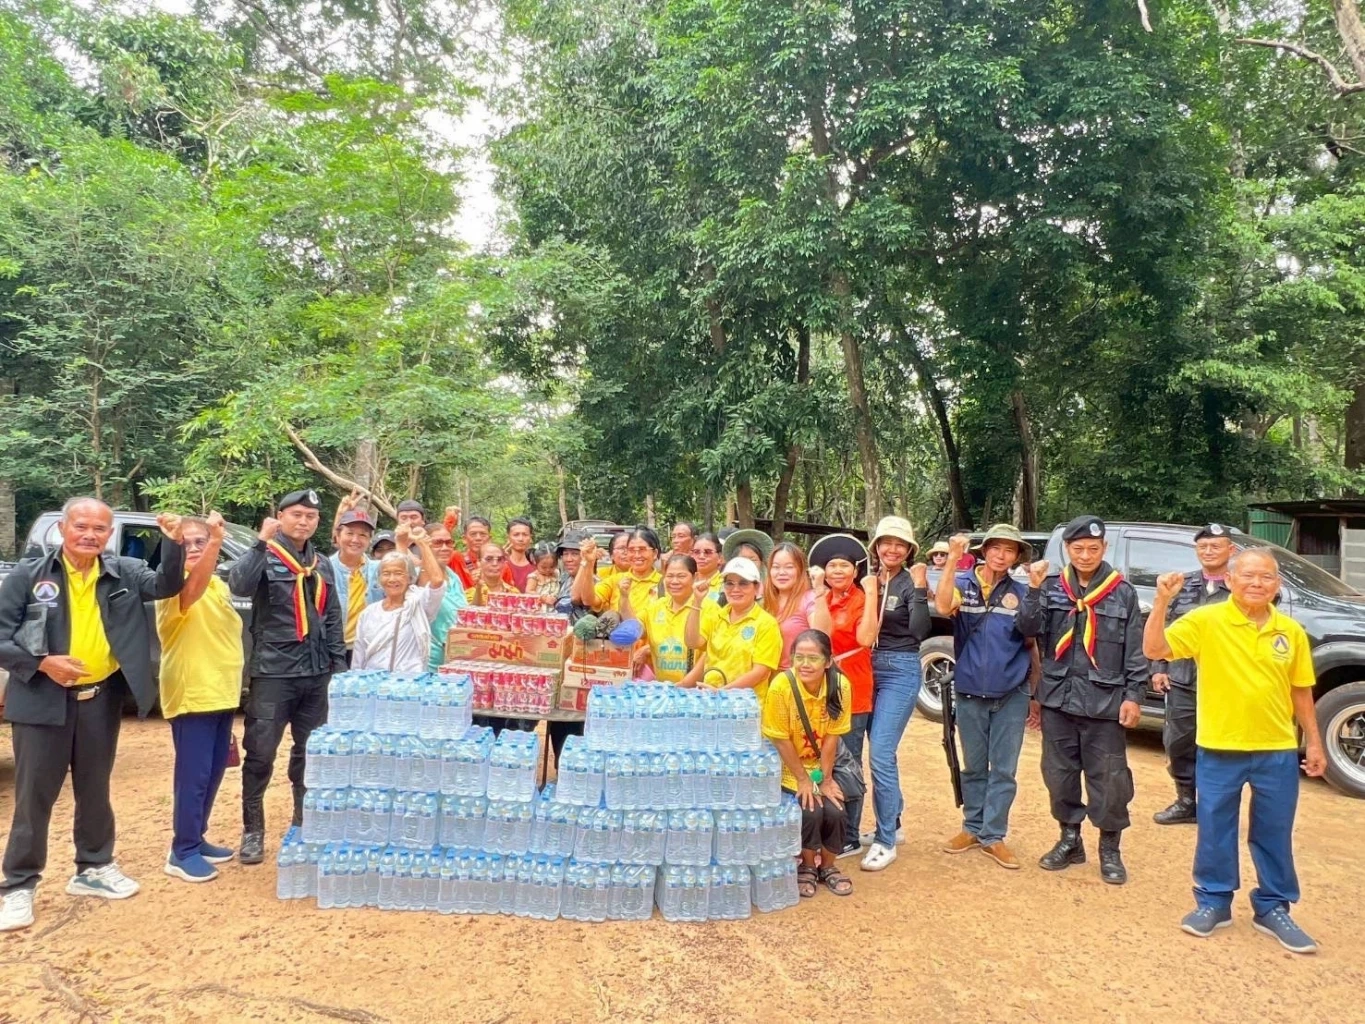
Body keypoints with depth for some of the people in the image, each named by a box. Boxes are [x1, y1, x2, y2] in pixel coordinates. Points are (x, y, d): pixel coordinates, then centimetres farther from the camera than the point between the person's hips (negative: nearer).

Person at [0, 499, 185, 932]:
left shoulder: (123, 572, 1)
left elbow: (166, 585, -12)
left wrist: (173, 543, -26)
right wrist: (40, 662, -19)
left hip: (101, 697, 3)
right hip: (43, 699, -3)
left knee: (94, 790, 15)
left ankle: (94, 868, 30)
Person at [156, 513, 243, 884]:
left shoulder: (219, 585, 13)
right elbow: (193, 589, -38)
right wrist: (216, 540, -51)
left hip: (221, 694, 8)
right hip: (191, 696, -8)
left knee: (213, 771, 15)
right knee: (193, 774, -5)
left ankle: (197, 839, 26)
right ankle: (182, 852, 5)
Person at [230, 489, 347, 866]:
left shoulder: (322, 565, 13)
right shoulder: (265, 557, -4)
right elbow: (238, 585, -26)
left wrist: (339, 665, 10)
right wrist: (262, 542, -29)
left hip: (316, 673, 5)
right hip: (273, 672, -5)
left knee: (311, 751, 14)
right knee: (260, 754, 0)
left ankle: (304, 822, 28)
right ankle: (252, 830, 14)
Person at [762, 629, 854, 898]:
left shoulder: (839, 685, -17)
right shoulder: (781, 686, -25)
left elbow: (831, 737, -11)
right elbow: (782, 741, -18)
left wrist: (825, 780, -10)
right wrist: (803, 780, -14)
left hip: (821, 766, 3)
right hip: (789, 768, -3)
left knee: (834, 811, -16)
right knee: (810, 812, -20)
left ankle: (828, 866, 13)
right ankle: (806, 867, 9)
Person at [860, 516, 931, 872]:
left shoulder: (911, 583, -7)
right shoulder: (866, 581, 7)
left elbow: (919, 631, -20)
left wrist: (919, 590, -25)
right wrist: (867, 594, -4)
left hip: (900, 671, -6)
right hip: (868, 668, 6)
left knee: (880, 754, -10)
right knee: (882, 752, 15)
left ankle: (885, 841, 1)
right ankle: (892, 823, 31)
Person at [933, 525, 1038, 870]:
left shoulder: (1022, 594, 0)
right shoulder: (963, 584, -3)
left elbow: (1032, 646, 7)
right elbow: (943, 607, -26)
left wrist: (1035, 694, 7)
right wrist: (952, 562, -31)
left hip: (1012, 695, 0)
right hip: (969, 693, 0)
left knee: (1004, 770, 6)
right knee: (973, 767, 12)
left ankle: (993, 836, 16)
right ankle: (972, 827, 26)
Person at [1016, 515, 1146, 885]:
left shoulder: (1123, 592, 0)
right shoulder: (1052, 588, 5)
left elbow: (1135, 650, 1)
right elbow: (1028, 629, -7)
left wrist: (1133, 695, -4)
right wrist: (1034, 589, -17)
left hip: (1104, 701, -2)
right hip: (1058, 699, 2)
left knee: (1108, 779, 3)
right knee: (1059, 774, 11)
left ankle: (1110, 850, 21)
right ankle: (1069, 839, 28)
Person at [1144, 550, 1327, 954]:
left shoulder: (1291, 632, 2)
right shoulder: (1206, 621, -9)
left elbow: (1300, 692, 10)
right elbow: (1154, 650, -18)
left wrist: (1313, 742, 11)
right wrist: (1162, 602, -28)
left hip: (1278, 751, 3)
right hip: (1219, 749, -2)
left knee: (1275, 834, 13)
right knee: (1215, 830, 9)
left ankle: (1273, 908, 29)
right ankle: (1214, 902, 25)